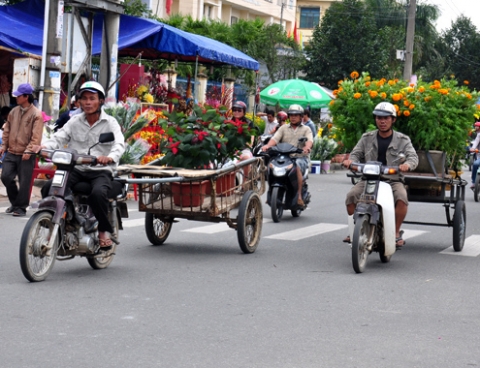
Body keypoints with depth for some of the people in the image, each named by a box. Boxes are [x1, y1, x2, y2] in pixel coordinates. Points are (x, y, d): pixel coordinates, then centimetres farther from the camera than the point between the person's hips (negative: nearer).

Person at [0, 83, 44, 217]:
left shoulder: (36, 114, -9)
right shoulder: (14, 112, 10)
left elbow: (36, 136, -14)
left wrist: (28, 151, -20)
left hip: (26, 155, -6)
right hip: (11, 153, 6)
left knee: (24, 182, -1)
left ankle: (21, 207, 11)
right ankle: (15, 203, 20)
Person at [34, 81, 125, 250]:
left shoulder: (110, 122, 2)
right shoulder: (74, 121, 13)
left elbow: (119, 143, -15)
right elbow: (59, 137, 0)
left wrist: (110, 157, -39)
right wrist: (44, 146, -23)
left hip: (101, 171, -3)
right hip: (76, 169, 4)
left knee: (98, 193, -35)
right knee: (48, 188, -20)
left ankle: (105, 230, -12)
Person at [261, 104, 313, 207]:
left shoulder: (306, 129, 16)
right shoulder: (283, 128, 21)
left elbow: (309, 140, -5)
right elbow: (275, 138, 4)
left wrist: (307, 147, -30)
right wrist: (268, 145, -19)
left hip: (300, 157, -2)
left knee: (296, 166, -37)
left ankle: (299, 196, -34)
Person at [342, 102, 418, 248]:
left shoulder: (402, 140, 6)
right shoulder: (367, 138, 13)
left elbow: (413, 156, -5)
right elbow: (356, 153, 9)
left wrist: (407, 164, -30)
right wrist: (351, 160, -16)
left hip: (393, 179, -2)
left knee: (401, 197, -33)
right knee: (351, 196, -24)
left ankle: (396, 233, -15)